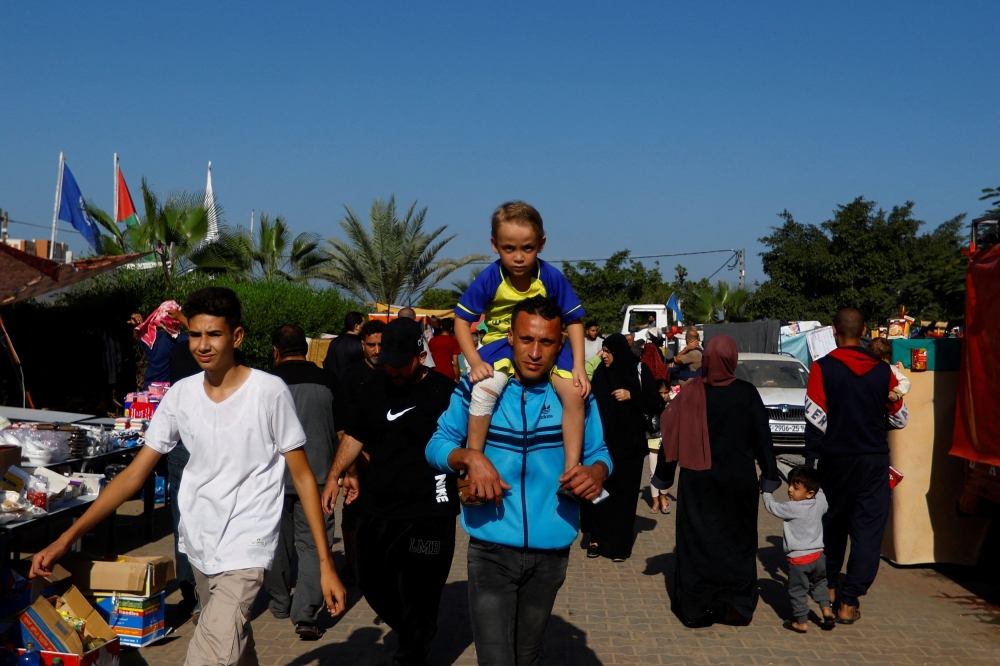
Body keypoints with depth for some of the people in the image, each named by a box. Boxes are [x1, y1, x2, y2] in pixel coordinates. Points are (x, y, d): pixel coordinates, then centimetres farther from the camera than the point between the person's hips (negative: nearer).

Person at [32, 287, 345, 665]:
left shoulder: (269, 392, -12)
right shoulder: (181, 395, 0)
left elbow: (302, 477, -8)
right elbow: (134, 475, 3)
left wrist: (325, 564, -10)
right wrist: (67, 538, -5)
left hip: (246, 548, -5)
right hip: (198, 542, 5)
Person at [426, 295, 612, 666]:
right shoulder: (477, 387, -6)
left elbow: (598, 452, 4)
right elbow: (436, 445, -1)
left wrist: (597, 472, -20)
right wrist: (469, 457, -22)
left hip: (551, 552, 2)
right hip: (491, 549, -2)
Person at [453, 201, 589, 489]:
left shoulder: (552, 277, -18)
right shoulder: (489, 279, -19)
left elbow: (573, 321, -7)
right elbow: (462, 320, -9)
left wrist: (579, 367, -14)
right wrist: (475, 361, -21)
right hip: (501, 343, -1)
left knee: (574, 393, -18)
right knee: (484, 390, -28)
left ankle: (571, 469, -5)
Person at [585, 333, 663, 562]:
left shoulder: (640, 371, -4)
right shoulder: (600, 373, 5)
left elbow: (657, 405, -6)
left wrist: (632, 396, -16)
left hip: (630, 445, -2)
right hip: (602, 442, 2)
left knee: (624, 494, 1)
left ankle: (620, 545, 11)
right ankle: (597, 539, 15)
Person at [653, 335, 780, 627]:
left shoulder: (691, 392, -8)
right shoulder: (747, 393, -7)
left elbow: (671, 435, -5)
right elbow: (762, 436, -3)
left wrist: (663, 475, 6)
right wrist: (770, 476, 7)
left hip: (698, 480, 0)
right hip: (738, 479, 0)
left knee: (697, 540, 9)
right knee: (738, 539, 13)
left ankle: (696, 607, 12)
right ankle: (736, 606, 18)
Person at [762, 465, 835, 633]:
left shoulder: (792, 508, -20)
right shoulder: (820, 503, -4)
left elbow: (772, 506, -5)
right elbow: (820, 492, 21)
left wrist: (767, 492, 10)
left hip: (798, 558, -6)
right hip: (817, 555, 6)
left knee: (797, 591, 8)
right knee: (819, 583, 28)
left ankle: (801, 622, 16)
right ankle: (826, 610, 22)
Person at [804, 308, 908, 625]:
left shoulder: (823, 368, -9)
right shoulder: (882, 370, -1)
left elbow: (816, 419, -12)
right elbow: (899, 418, 6)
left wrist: (810, 460, -4)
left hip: (836, 459, 0)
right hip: (874, 460, 1)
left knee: (832, 524, 18)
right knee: (868, 529, 4)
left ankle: (829, 586, 30)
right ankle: (849, 601, 1)